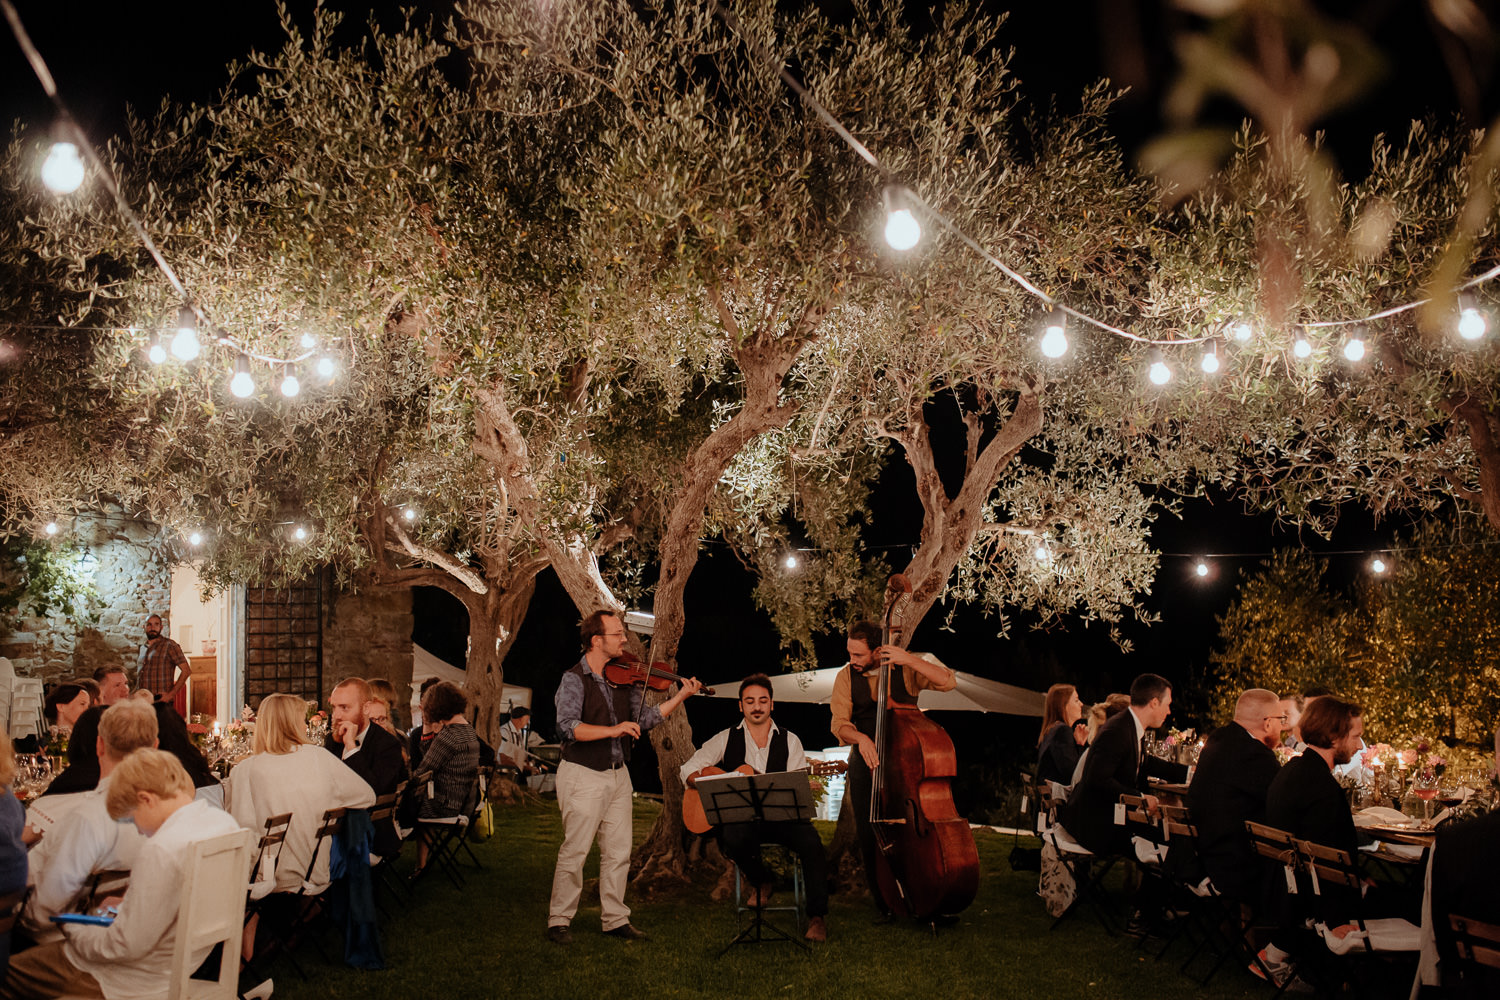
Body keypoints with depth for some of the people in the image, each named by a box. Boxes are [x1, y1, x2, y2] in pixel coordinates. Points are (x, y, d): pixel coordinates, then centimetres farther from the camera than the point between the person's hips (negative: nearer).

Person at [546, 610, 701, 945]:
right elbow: (568, 726, -23)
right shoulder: (574, 679, -11)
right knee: (574, 851, -2)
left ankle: (615, 918, 20)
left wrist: (681, 695, 0)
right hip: (583, 776, -6)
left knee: (619, 852, 9)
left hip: (618, 775, 6)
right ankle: (559, 921, 10)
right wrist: (612, 730, -31)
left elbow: (644, 719, 8)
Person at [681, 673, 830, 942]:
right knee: (733, 837, -35)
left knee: (811, 840, -30)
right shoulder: (726, 739, 10)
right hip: (739, 816, 0)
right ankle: (760, 881, -2)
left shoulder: (789, 741, 11)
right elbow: (688, 770, 8)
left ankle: (817, 917, -19)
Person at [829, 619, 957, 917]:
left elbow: (949, 681, -18)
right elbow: (839, 724, -6)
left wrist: (910, 659, -28)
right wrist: (860, 738, -28)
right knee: (868, 833, -2)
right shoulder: (846, 676, -2)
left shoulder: (906, 668, -8)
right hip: (866, 761, 2)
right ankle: (884, 902, 15)